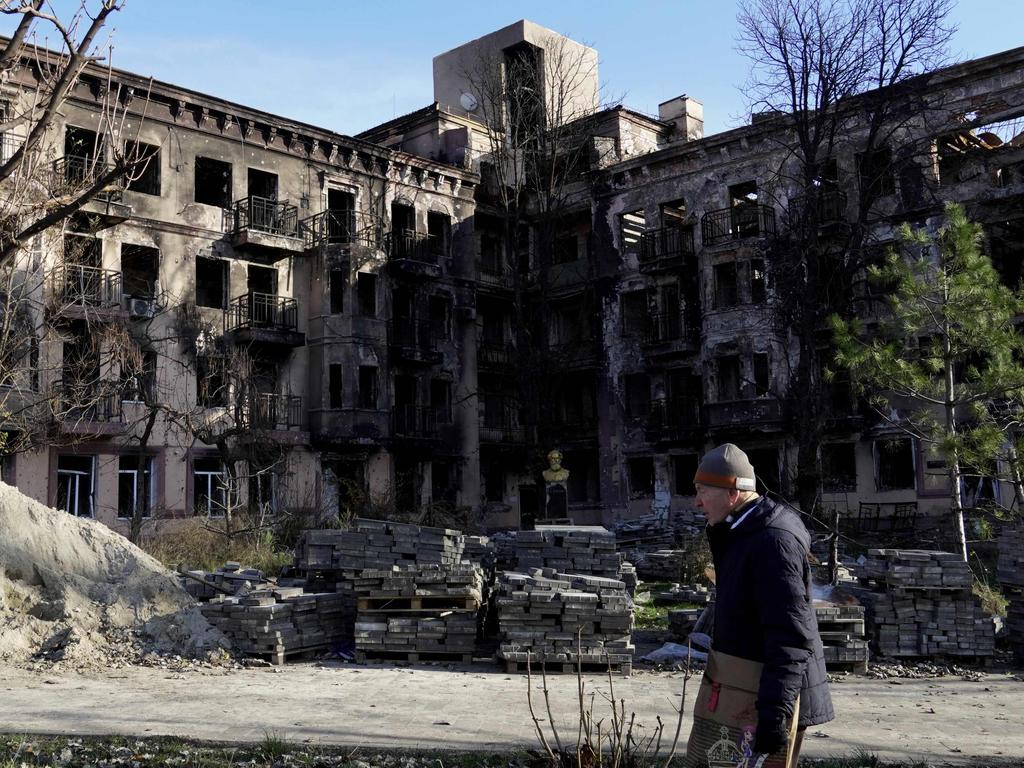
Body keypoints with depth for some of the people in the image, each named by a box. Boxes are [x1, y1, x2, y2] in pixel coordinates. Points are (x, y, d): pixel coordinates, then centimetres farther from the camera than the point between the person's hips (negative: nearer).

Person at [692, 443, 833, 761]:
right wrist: (719, 535, 5)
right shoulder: (743, 533, 10)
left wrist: (774, 710, -32)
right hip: (749, 690, 10)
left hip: (774, 696, -10)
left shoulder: (775, 541, -22)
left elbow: (790, 636, -28)